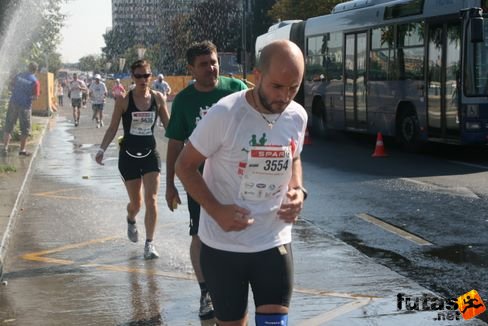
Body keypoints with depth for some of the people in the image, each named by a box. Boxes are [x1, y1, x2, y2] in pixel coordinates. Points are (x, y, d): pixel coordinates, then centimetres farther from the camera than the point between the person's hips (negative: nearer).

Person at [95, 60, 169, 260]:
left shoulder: (158, 98, -2)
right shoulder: (124, 100, -7)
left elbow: (169, 125, 7)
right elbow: (113, 127, -3)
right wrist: (102, 149, -13)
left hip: (150, 155, 1)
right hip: (129, 157, -1)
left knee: (151, 200, -10)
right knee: (136, 202, 10)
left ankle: (149, 244, -3)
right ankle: (131, 221, 46)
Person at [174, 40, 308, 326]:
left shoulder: (298, 117, -2)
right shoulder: (224, 114, -17)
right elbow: (185, 166, -8)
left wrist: (298, 190, -2)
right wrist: (216, 211, -20)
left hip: (275, 242, 3)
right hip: (223, 244, -3)